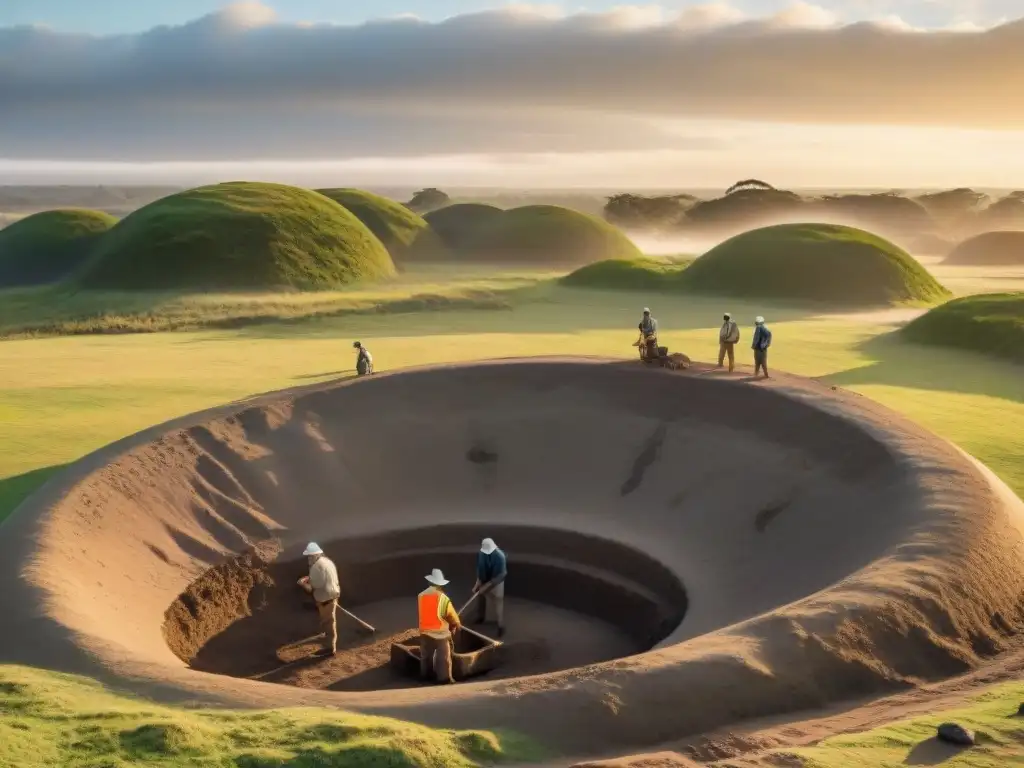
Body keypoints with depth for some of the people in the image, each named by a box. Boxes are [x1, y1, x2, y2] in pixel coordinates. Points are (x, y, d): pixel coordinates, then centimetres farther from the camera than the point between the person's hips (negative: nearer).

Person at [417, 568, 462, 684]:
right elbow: (452, 615, -9)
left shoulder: (421, 595, -3)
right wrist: (457, 625, 12)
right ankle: (444, 678, 12)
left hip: (425, 631, 4)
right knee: (443, 657, 8)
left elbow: (426, 612, 8)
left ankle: (425, 675, 33)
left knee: (425, 655, 21)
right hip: (440, 632, -4)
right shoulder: (443, 598, -16)